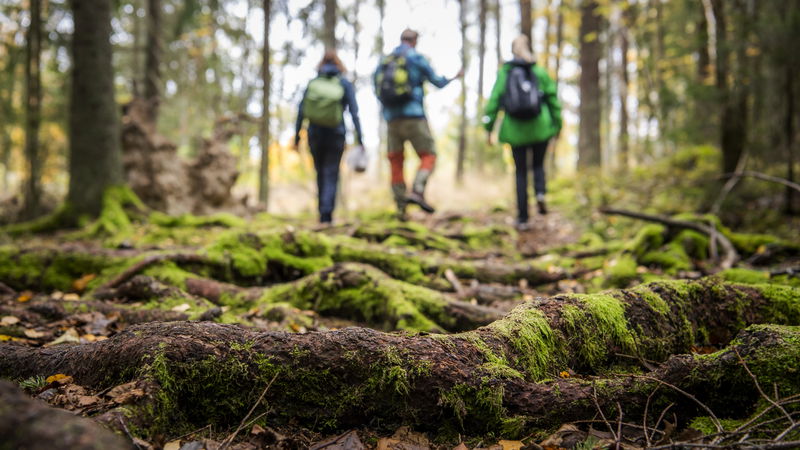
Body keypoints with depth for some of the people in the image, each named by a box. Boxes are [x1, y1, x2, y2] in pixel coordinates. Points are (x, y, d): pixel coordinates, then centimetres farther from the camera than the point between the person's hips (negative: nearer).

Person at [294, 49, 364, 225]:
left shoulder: (312, 83, 1)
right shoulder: (346, 84, -3)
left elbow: (301, 112, -2)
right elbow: (354, 112, -9)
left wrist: (297, 137, 3)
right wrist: (359, 138, -7)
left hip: (314, 134, 2)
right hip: (336, 134, -2)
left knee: (321, 172, 18)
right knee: (331, 175, 2)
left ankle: (324, 211, 23)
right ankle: (326, 213, -11)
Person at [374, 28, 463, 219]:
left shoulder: (383, 62, 13)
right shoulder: (417, 58, 0)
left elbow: (378, 92, 16)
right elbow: (437, 82, 6)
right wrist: (455, 76, 24)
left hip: (392, 119, 5)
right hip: (414, 117, -5)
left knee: (396, 162, 8)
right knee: (428, 156, 3)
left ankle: (401, 207, 5)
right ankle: (417, 191, -20)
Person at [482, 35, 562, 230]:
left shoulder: (504, 72, 0)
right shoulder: (540, 72, 2)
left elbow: (494, 101, -4)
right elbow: (553, 100, 3)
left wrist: (488, 128, 0)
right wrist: (557, 125, 12)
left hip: (515, 130, 0)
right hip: (540, 128, 0)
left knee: (521, 172, 8)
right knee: (538, 164, 21)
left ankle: (522, 218, 5)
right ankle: (540, 192, -9)